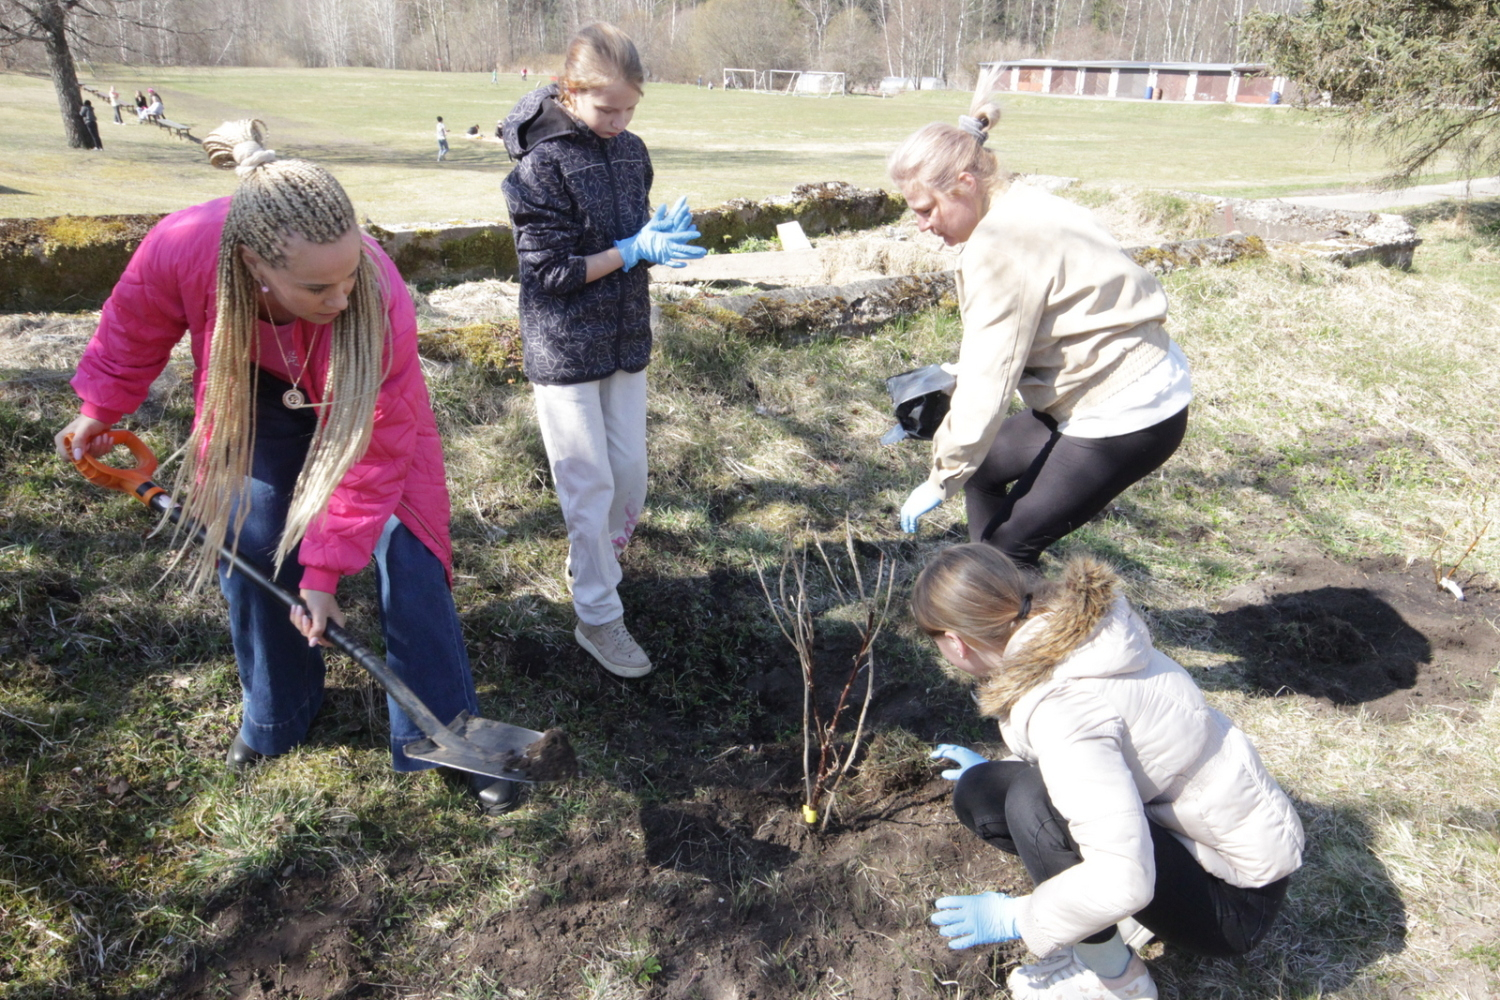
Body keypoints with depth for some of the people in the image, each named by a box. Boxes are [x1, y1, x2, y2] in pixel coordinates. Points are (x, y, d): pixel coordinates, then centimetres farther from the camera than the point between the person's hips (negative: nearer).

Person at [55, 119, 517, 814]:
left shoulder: (382, 305, -41)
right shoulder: (181, 248, -36)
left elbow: (371, 458, -29)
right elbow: (136, 328, -9)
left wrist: (324, 572, -24)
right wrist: (98, 410, 6)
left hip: (362, 410, -2)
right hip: (259, 403, 3)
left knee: (406, 559, -8)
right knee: (249, 552, 4)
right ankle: (275, 714, 30)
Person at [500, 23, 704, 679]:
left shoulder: (631, 151, 4)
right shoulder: (541, 164, -15)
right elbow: (552, 270, -17)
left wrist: (661, 236, -11)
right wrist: (634, 249, -22)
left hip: (625, 339, 6)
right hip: (566, 349, -6)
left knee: (630, 472, 11)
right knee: (590, 486, 0)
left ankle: (598, 559, 38)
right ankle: (598, 618, 13)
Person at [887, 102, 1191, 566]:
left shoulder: (1002, 245, -22)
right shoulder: (1025, 210, 8)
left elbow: (987, 379, -23)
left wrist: (942, 479, -14)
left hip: (1128, 415, -11)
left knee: (1011, 542, -4)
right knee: (984, 465, 19)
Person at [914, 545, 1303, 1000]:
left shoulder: (1062, 707, -32)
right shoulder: (1071, 631, -6)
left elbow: (1123, 881, -35)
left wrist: (1016, 919, -19)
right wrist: (997, 774, 22)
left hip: (1234, 897, -8)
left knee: (1035, 801, -30)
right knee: (979, 795, -4)